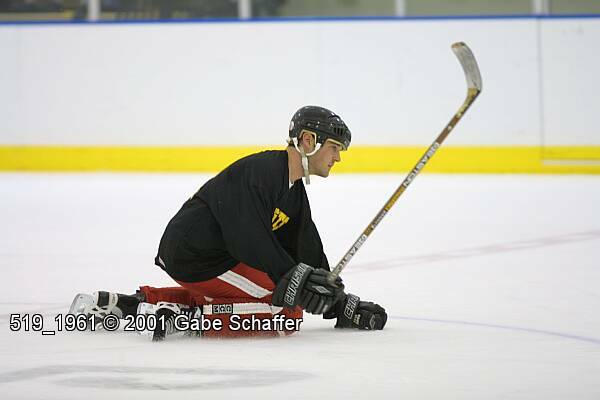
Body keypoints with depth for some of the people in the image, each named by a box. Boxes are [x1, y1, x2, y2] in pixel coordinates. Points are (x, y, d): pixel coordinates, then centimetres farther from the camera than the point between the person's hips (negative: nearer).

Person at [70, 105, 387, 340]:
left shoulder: (294, 191, 14)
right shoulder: (260, 171, -16)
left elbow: (309, 257, 16)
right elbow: (249, 240, -25)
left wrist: (341, 302, 10)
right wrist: (292, 278, -26)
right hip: (195, 258, -10)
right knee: (287, 311, -10)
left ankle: (117, 304, 24)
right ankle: (187, 317, -16)